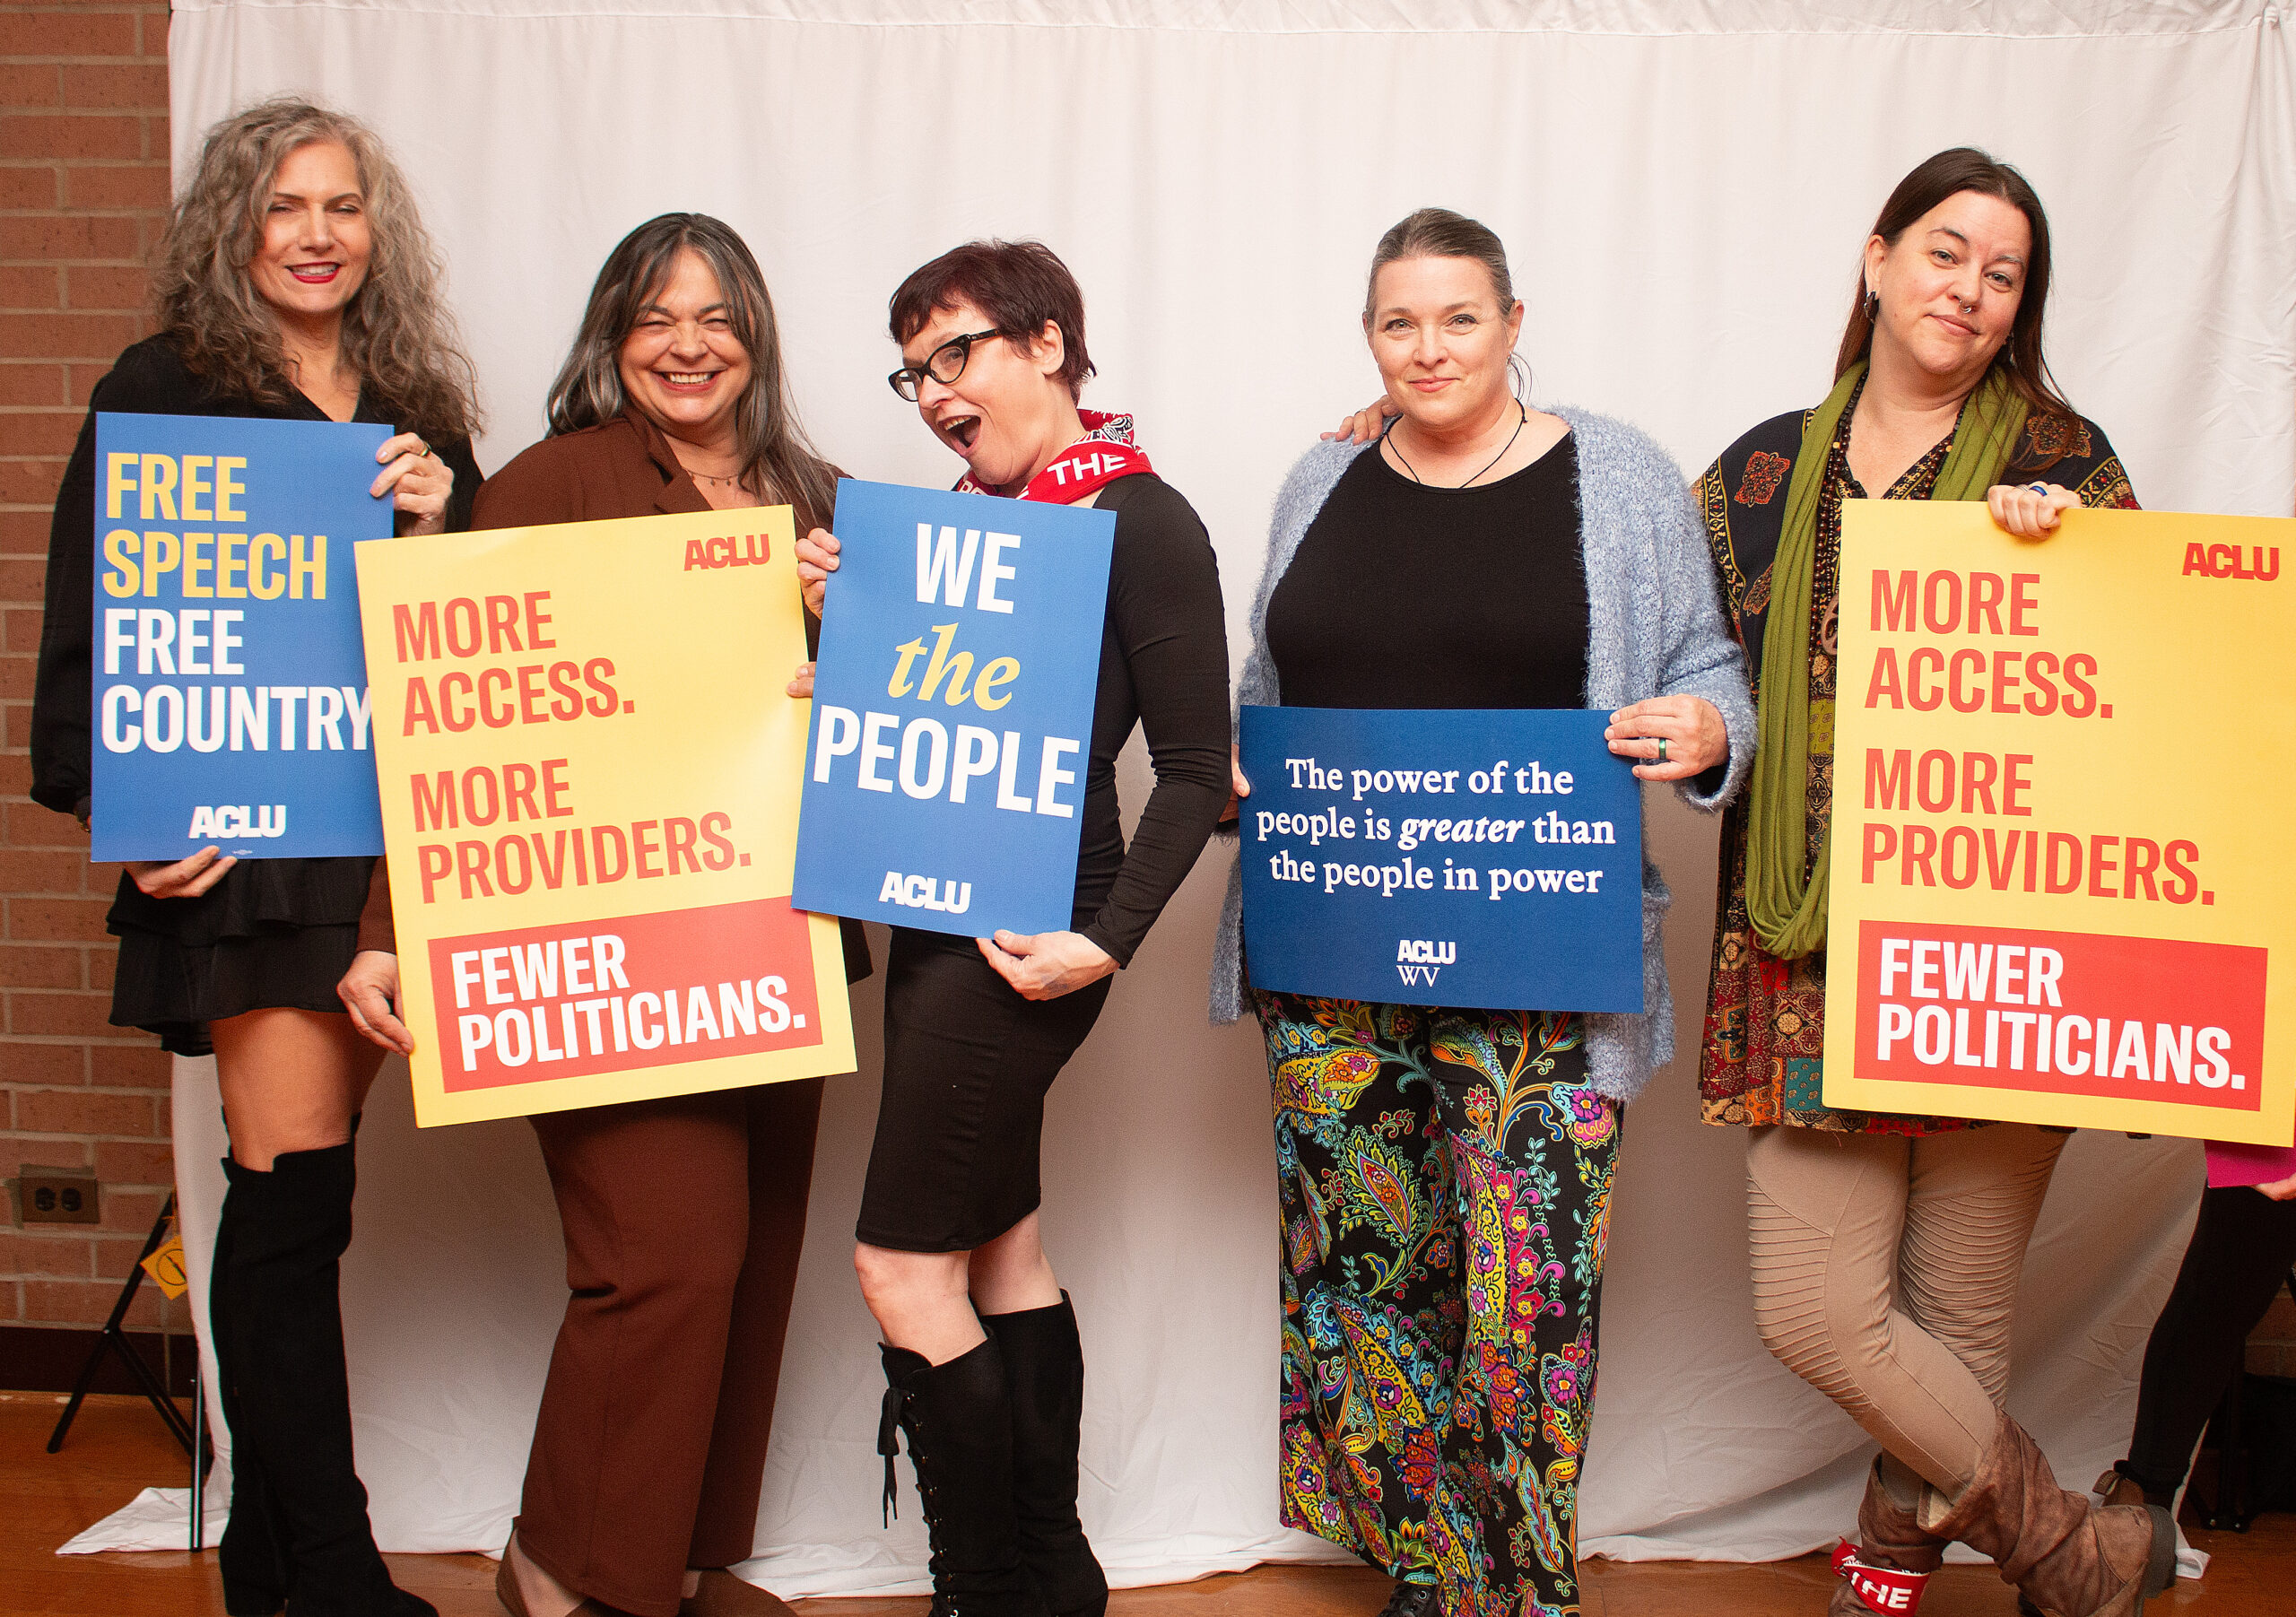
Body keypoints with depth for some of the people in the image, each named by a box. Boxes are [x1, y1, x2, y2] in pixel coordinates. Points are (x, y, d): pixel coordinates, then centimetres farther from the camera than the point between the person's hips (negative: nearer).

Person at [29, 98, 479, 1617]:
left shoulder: (420, 411, 16)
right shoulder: (165, 391, 2)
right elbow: (89, 628, -2)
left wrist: (439, 527, -2)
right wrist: (118, 806, -12)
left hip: (389, 830, 5)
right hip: (243, 837, -5)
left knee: (308, 1183, 10)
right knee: (294, 1187, -6)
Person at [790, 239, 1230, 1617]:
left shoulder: (1143, 521, -11)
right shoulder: (972, 509, 12)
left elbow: (1196, 768, -13)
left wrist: (1110, 940, -21)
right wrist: (846, 610, 1)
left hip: (1031, 938, -9)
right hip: (938, 919, 9)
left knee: (905, 1264, -6)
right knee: (1002, 1247, 14)